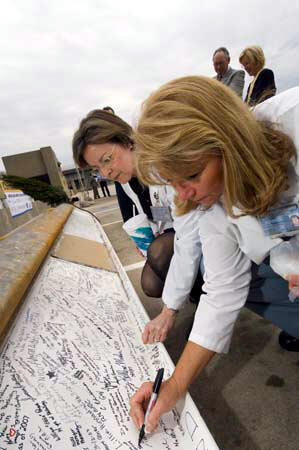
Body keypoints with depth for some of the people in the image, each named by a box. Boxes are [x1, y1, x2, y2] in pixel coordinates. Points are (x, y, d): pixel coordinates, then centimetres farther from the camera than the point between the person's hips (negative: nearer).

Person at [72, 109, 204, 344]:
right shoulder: (124, 174, -9)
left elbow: (189, 239, -37)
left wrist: (169, 311, -35)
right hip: (171, 229, 6)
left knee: (159, 254, -32)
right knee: (151, 284, -14)